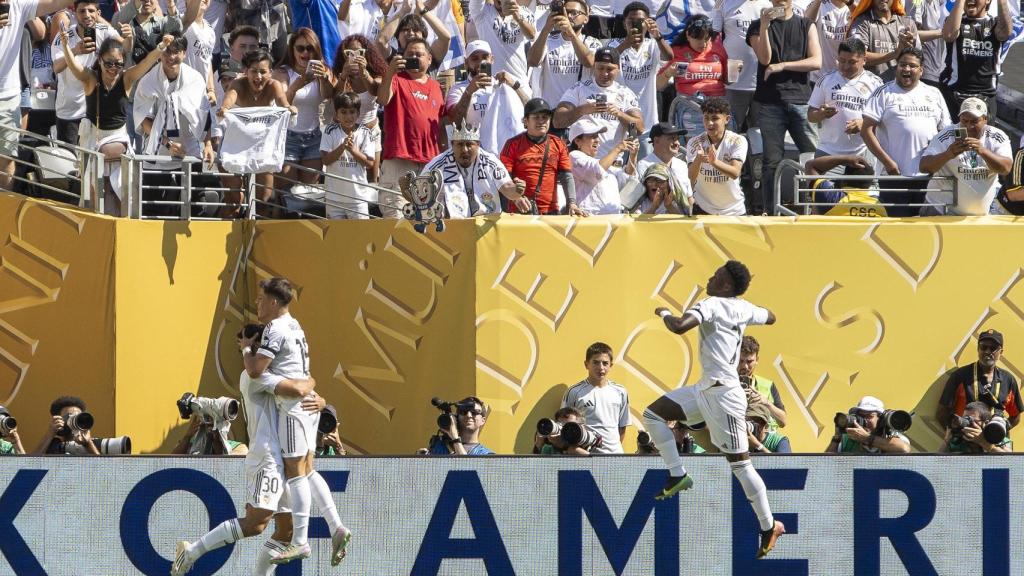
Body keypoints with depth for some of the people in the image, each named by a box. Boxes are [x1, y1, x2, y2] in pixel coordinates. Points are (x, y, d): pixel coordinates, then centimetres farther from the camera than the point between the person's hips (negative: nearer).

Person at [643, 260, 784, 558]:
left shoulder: (711, 305, -16)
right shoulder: (743, 309, 9)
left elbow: (679, 326, -30)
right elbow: (770, 317, 29)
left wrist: (664, 313, -9)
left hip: (723, 394, -9)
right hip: (707, 389, 9)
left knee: (740, 464, -2)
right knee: (653, 414, 4)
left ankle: (769, 526, 6)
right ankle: (678, 475, 2)